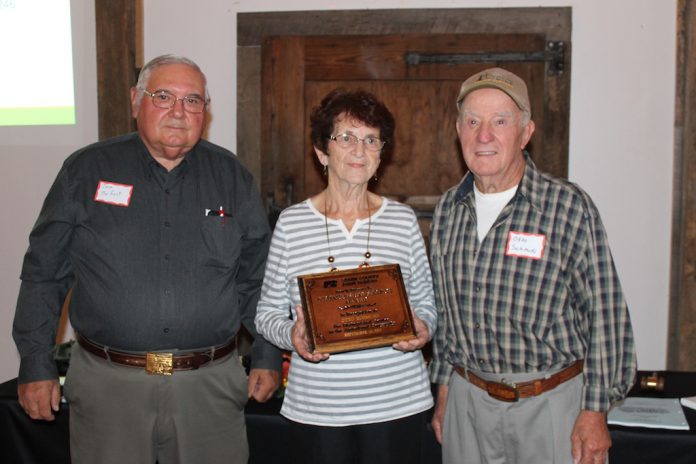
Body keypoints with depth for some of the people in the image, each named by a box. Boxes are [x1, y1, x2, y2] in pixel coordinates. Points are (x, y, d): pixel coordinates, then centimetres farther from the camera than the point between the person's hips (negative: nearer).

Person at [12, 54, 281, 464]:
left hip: (210, 385, 1)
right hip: (107, 383, -1)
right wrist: (36, 365, 1)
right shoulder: (87, 170, 1)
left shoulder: (232, 177, 6)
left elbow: (258, 276, 10)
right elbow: (44, 273, 4)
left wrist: (268, 357, 7)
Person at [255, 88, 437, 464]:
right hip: (316, 407, -1)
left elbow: (426, 301, 10)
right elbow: (267, 312, 4)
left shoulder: (403, 220, 2)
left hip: (397, 403, 1)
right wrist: (291, 334, -16)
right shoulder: (291, 222, -1)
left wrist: (423, 327, -11)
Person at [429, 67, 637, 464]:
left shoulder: (570, 207, -12)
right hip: (467, 398, 4)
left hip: (551, 402, -4)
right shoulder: (448, 210, 3)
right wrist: (444, 387, 13)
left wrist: (595, 411, -9)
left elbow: (606, 315, -9)